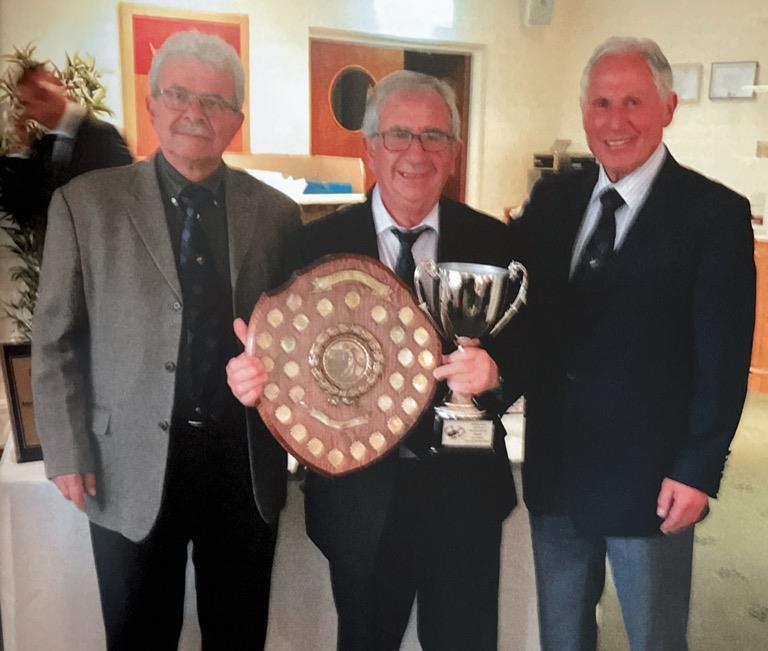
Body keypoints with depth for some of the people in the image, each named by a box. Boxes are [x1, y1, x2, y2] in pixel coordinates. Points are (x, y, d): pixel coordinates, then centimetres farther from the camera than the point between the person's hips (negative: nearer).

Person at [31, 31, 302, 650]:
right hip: (133, 469, -1)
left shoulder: (276, 213, 1)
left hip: (246, 463, 2)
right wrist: (67, 454, -4)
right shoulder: (85, 203, -4)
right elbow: (56, 342, -1)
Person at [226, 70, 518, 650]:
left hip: (464, 492, 1)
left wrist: (493, 371, -24)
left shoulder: (490, 240, -2)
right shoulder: (320, 243, -5)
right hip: (360, 495, 0)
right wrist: (252, 374, -24)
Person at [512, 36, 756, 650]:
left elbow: (723, 359, -10)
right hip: (553, 468, 4)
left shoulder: (715, 213, -9)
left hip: (649, 478, -4)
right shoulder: (552, 198, 4)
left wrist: (698, 471, -12)